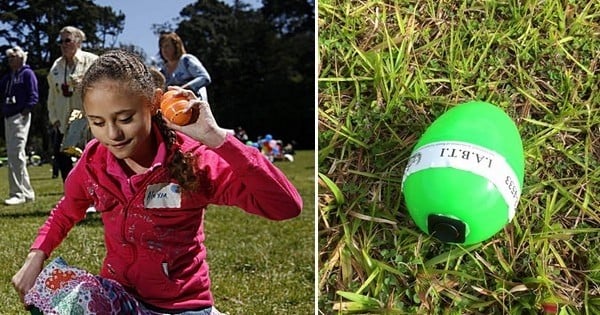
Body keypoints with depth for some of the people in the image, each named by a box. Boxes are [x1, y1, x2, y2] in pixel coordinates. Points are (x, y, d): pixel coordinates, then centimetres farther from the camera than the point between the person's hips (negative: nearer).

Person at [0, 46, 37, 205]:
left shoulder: (27, 73, -2)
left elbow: (33, 97, -9)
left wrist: (24, 112, -15)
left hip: (20, 117, -8)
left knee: (15, 155, -12)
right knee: (18, 156, 11)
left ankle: (17, 193, -9)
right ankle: (27, 192, 18)